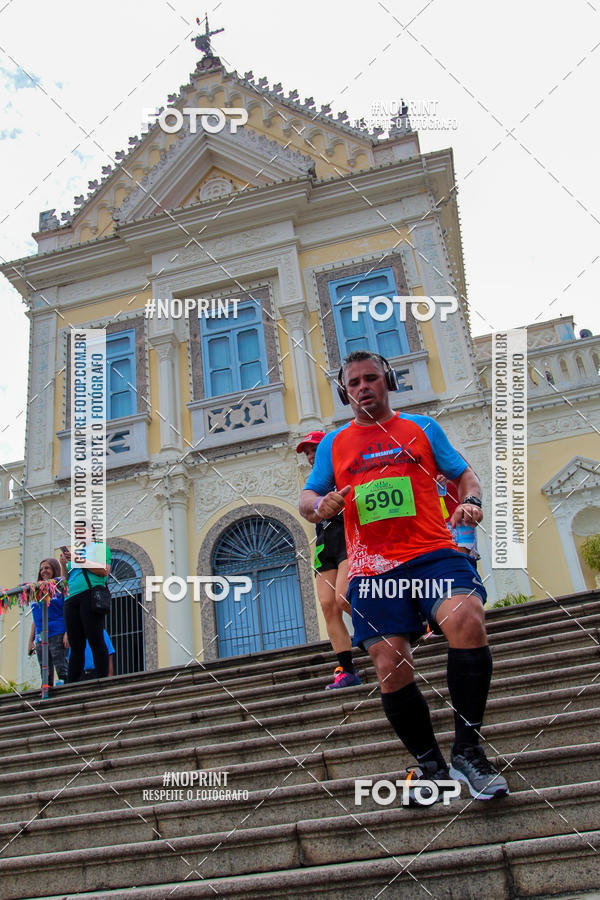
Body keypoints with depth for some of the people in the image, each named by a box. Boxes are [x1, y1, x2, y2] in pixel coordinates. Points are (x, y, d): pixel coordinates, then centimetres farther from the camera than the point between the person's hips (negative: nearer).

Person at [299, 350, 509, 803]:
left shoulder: (421, 427, 16)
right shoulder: (333, 444, 18)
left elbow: (464, 473, 18)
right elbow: (307, 499, 14)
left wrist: (471, 501, -5)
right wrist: (321, 504, -10)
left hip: (432, 553, -1)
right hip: (373, 570, 2)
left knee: (467, 620, -28)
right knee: (391, 669, -6)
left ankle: (467, 750, -12)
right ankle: (433, 769, 15)